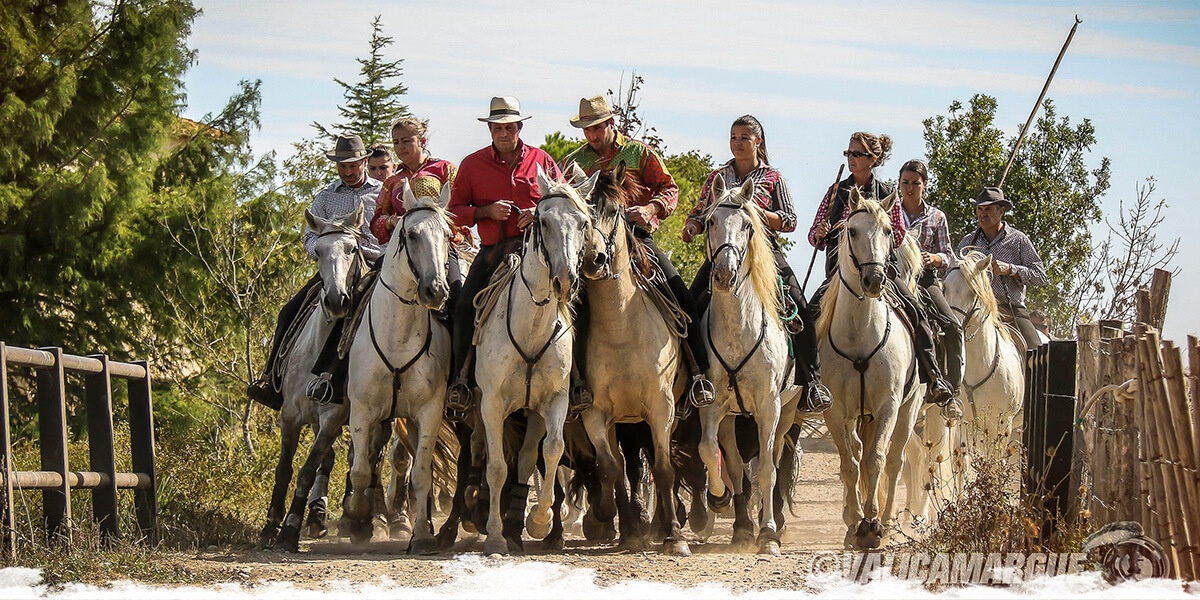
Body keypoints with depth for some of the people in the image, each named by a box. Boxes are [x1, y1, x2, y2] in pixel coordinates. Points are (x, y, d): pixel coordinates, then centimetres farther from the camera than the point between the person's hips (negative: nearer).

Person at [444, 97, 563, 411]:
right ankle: (460, 379, -7)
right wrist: (487, 211, -9)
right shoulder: (473, 164, 11)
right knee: (466, 306, -17)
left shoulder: (541, 160, 11)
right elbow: (455, 210, 10)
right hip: (493, 250, 1)